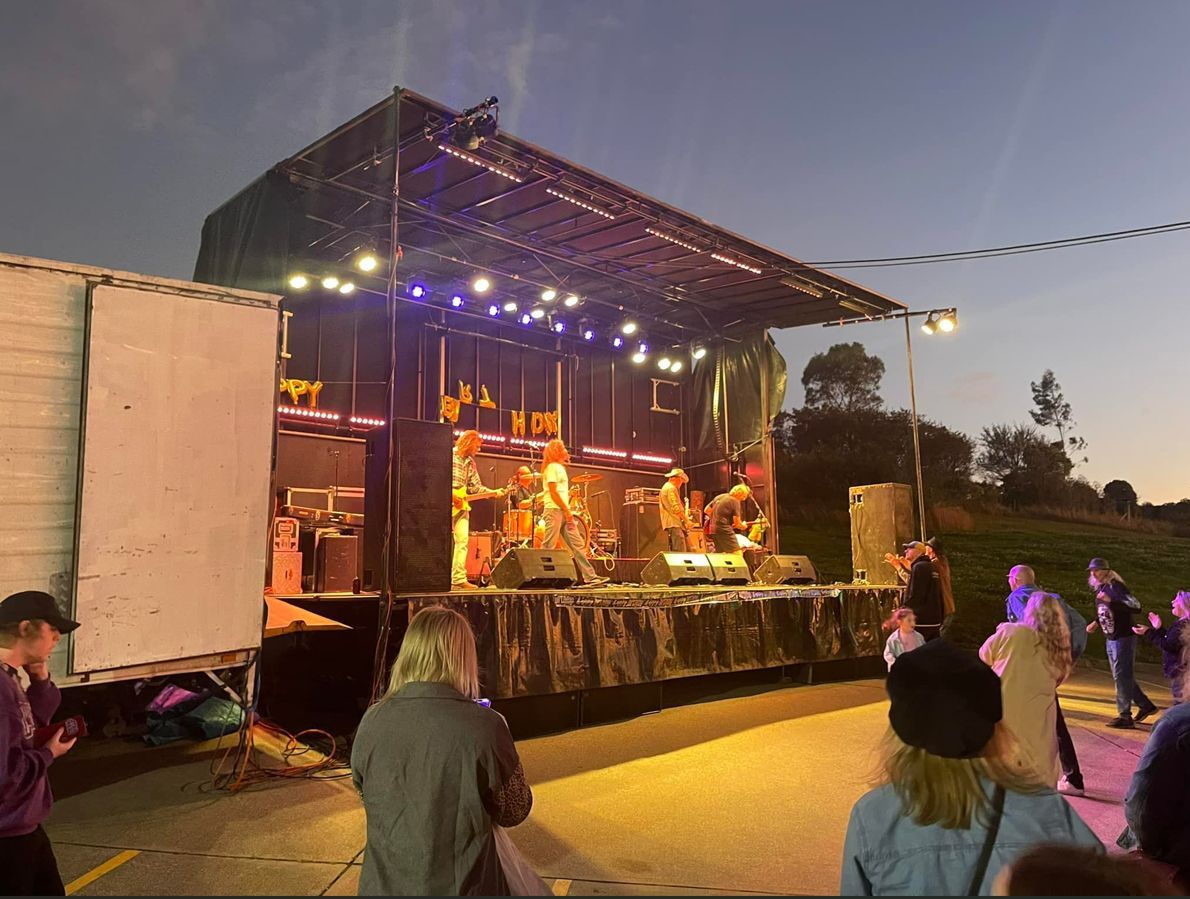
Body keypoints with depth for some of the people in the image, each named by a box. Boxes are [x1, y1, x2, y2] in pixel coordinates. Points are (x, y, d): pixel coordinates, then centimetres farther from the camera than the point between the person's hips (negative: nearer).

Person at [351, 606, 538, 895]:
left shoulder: (371, 722, -11)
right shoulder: (484, 726, -22)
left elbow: (367, 796, 7)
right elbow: (514, 812, -7)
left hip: (384, 885, 3)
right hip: (459, 885, -2)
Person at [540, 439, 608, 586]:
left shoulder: (560, 467, 21)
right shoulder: (552, 467, -7)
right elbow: (553, 492, -14)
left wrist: (567, 511, 12)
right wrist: (567, 510, -14)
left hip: (563, 512, 9)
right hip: (554, 510, -9)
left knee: (577, 544, 4)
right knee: (548, 547, -7)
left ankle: (590, 577, 4)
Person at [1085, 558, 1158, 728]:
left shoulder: (1116, 587, -18)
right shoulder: (1099, 589, 9)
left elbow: (1136, 607, -30)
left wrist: (1110, 600, -37)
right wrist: (1096, 622, 10)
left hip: (1123, 638, -9)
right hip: (1111, 639, 9)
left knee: (1122, 676, -4)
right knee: (1121, 676, 18)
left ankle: (1124, 716, 4)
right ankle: (1145, 705, 32)